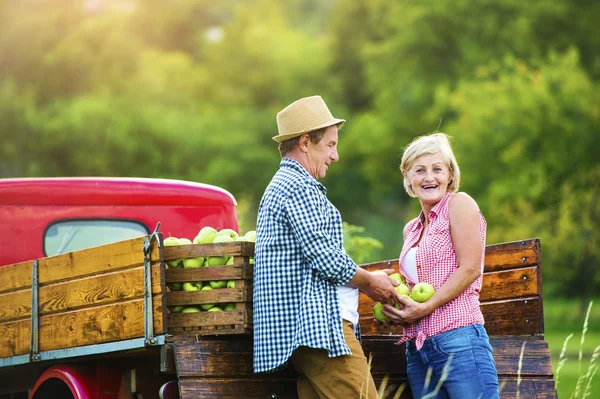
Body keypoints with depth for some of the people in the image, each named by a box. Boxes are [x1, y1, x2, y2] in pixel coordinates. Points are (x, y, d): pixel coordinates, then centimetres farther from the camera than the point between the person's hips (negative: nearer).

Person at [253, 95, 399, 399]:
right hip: (321, 327, -11)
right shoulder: (300, 188, -9)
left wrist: (363, 282, 21)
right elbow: (326, 259, -16)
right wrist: (370, 282, 0)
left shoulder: (279, 187, 26)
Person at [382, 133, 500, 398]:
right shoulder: (412, 229, 21)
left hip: (458, 339, -7)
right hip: (418, 347, 7)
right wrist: (397, 310, 6)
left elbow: (470, 269, -8)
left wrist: (424, 308, -13)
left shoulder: (459, 203, 1)